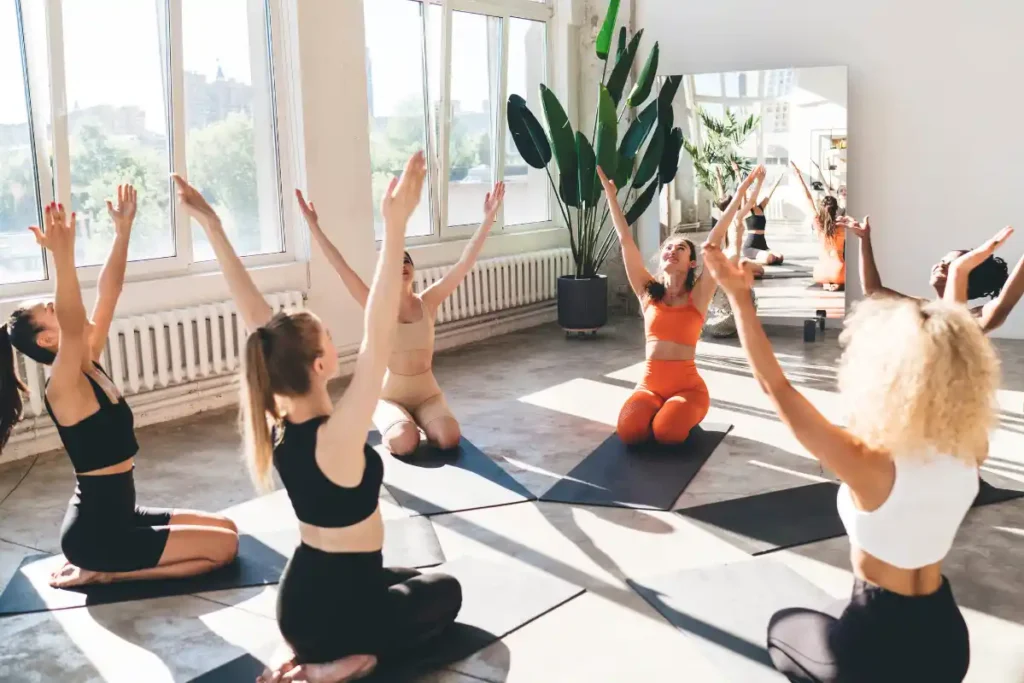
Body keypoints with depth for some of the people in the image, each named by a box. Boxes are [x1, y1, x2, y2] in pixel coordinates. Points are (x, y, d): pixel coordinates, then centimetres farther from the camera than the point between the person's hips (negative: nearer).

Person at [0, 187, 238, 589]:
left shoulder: (89, 367, 4)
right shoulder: (63, 387, -19)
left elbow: (109, 293, 4)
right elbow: (73, 326, -39)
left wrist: (123, 230, 2)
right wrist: (62, 255, -50)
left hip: (115, 516, 9)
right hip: (94, 531, -9)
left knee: (225, 527, 15)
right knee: (223, 545, -6)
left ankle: (99, 564, 13)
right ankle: (99, 571, -1)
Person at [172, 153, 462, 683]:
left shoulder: (276, 424, -10)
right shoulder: (335, 438, -29)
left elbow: (254, 315, -9)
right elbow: (378, 337, -38)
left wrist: (212, 226, -8)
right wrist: (395, 227, -44)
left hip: (299, 597, 7)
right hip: (335, 607, -7)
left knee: (408, 581, 33)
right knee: (445, 591, 23)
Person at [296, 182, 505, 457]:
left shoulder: (428, 301, -4)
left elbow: (465, 263, -10)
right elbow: (341, 267, -17)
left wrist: (488, 217, -16)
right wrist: (313, 226, -24)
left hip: (427, 392, 2)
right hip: (389, 395, -2)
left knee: (449, 439, -25)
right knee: (405, 443, -29)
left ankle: (422, 423, 8)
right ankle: (391, 428, 6)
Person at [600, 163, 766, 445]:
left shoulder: (697, 295, -2)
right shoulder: (647, 291, 4)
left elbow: (715, 239, -8)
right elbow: (625, 239, 1)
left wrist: (740, 191, -9)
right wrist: (609, 190, 0)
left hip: (687, 386, -2)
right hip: (649, 384, 2)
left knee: (667, 432, -29)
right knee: (629, 431, -25)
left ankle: (682, 415, 8)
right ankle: (658, 411, 10)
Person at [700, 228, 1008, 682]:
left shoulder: (869, 466, -28)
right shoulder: (968, 454, -13)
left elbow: (776, 387, -23)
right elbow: (949, 353, 4)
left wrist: (739, 297, -19)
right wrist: (959, 277, 13)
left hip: (878, 641, -5)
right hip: (945, 636, 5)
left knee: (785, 627, 27)